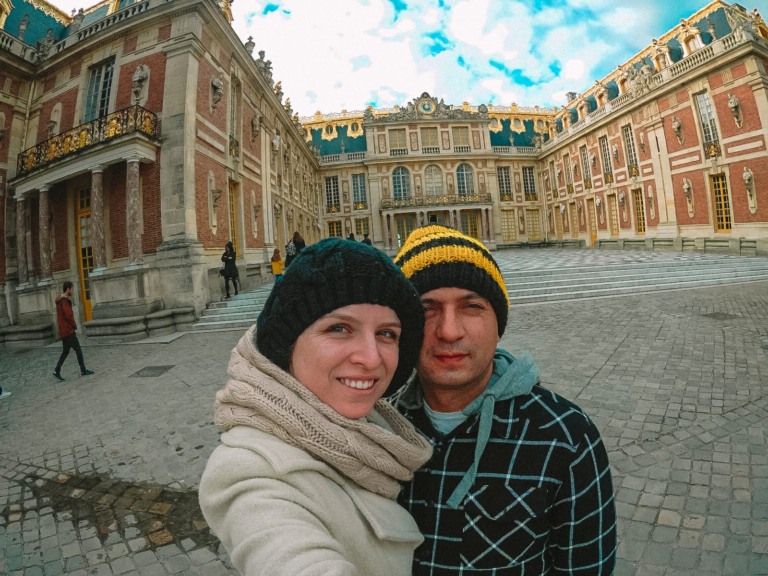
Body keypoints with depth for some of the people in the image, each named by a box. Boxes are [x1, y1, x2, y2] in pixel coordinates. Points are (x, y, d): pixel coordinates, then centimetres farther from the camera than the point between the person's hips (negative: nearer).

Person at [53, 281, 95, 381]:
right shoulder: (65, 301, -18)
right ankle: (83, 370, 4)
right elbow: (68, 315, -21)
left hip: (63, 331, 9)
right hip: (68, 331, -9)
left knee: (65, 351, 14)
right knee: (78, 350, -2)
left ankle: (57, 370, 11)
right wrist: (74, 325, -5)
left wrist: (73, 324, 8)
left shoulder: (60, 300, 14)